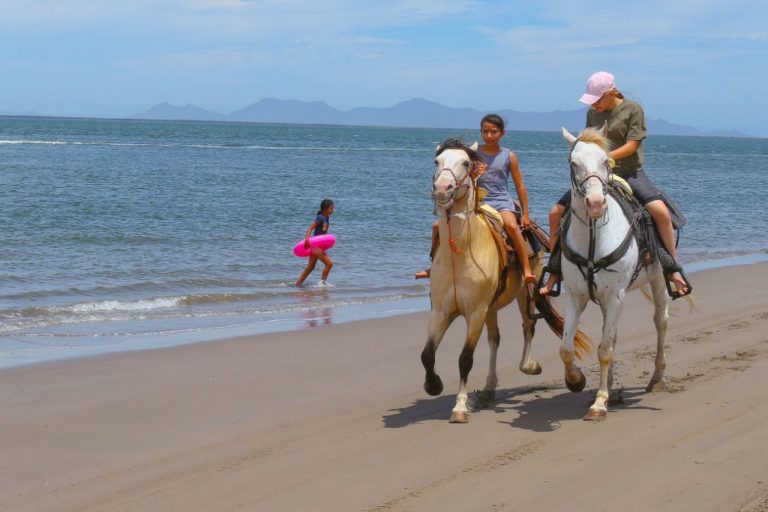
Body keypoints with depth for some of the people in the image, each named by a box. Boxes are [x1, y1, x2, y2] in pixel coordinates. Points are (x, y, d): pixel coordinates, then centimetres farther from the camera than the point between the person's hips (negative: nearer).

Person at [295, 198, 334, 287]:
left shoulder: (327, 218, 12)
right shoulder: (320, 218, -14)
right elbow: (310, 228, -24)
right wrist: (307, 238, -37)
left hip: (319, 245, 9)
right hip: (315, 244, -9)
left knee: (310, 267, 14)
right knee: (329, 263, -11)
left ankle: (298, 284, 19)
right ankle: (322, 282, -6)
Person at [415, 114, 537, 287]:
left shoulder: (509, 156, 3)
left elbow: (519, 186, 6)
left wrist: (525, 214, 1)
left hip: (501, 201, -3)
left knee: (512, 226, -36)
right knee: (438, 225, -6)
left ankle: (527, 270, -34)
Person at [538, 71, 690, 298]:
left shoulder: (632, 109, -5)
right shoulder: (592, 112, 10)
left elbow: (631, 146, -12)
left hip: (629, 173, -5)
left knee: (660, 211, -30)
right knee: (556, 213, -4)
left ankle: (673, 270, -18)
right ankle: (555, 272, 9)